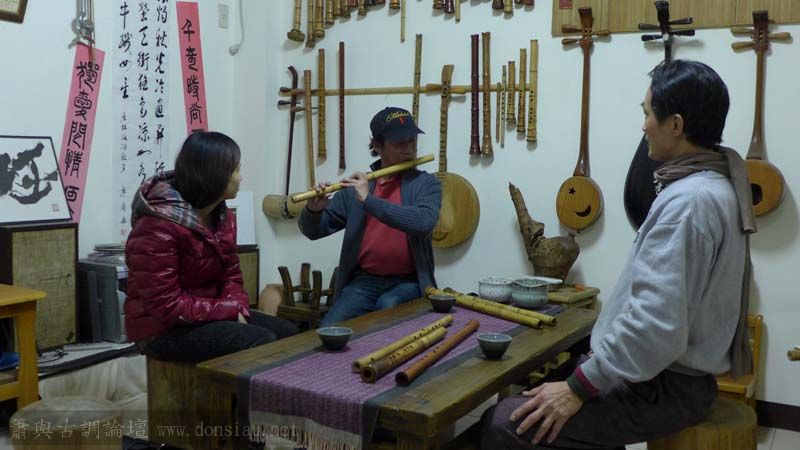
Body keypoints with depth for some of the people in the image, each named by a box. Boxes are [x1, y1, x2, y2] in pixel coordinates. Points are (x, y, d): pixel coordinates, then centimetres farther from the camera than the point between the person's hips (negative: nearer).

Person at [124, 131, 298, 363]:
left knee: (287, 332, -3)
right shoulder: (158, 226, -22)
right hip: (165, 329, -8)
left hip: (209, 315, 8)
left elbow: (231, 275, 7)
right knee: (260, 342, -24)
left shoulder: (224, 217, 5)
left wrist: (237, 309, -14)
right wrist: (231, 310, -21)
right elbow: (166, 305, -24)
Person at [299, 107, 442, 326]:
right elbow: (314, 231, 10)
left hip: (407, 282, -2)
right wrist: (314, 210, -13)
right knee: (329, 330, -20)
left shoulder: (427, 184, 0)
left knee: (388, 306, -32)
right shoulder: (357, 185, 8)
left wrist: (369, 200, -21)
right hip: (363, 280, 2)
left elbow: (423, 223, -21)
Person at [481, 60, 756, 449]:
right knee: (528, 399, 20)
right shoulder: (715, 184, 9)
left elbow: (656, 324, -31)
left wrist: (579, 388, -21)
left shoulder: (688, 202, -25)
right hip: (673, 373, 10)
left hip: (663, 387, -10)